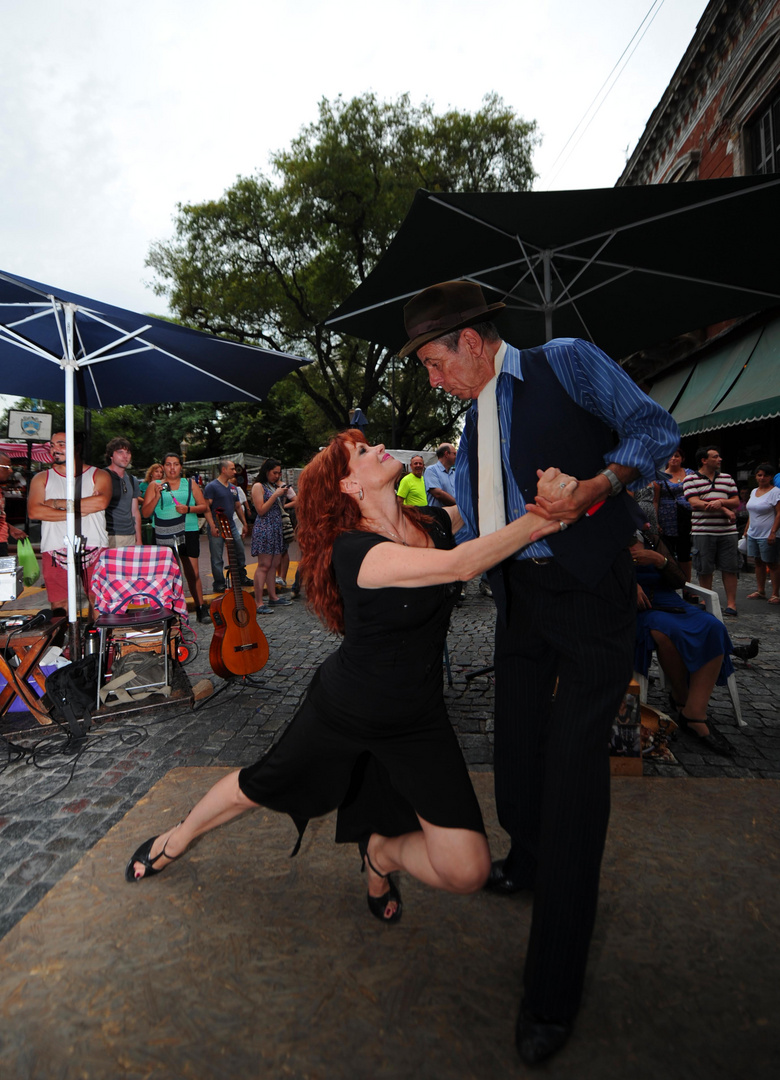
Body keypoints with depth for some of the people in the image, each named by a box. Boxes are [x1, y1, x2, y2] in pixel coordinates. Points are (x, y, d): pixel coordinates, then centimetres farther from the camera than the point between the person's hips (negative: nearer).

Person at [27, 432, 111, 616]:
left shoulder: (99, 475, 10)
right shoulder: (41, 479, 15)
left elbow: (101, 502, -11)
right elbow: (33, 512, -1)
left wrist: (58, 503, -5)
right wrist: (75, 512, -9)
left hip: (94, 548, -1)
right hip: (55, 551, 1)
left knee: (98, 601, -3)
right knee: (59, 606, -3)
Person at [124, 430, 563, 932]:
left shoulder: (433, 524, -7)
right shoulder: (352, 550, -27)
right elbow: (460, 565, -39)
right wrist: (542, 520, -35)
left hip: (419, 721, 4)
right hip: (343, 711, -3)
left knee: (467, 871, -10)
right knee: (257, 788, 22)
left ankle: (382, 851, 22)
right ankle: (178, 838, 55)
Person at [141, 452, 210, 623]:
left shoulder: (190, 484, 12)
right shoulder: (154, 485, 10)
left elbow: (204, 506, 9)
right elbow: (145, 513, 4)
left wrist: (188, 509, -9)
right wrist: (157, 495, -10)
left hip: (188, 532, 0)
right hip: (163, 534, 0)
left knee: (192, 572, -3)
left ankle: (201, 608, 5)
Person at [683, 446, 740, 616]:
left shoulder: (727, 478, 15)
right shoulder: (691, 479, 1)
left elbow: (736, 501, 9)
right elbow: (695, 503, -11)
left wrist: (720, 502, -13)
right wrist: (724, 510, -13)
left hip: (727, 530, 3)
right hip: (702, 531, -3)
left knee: (729, 567, 1)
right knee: (704, 569, 3)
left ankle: (731, 603, 8)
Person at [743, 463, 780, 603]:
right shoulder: (754, 491, 13)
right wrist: (746, 529, 17)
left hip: (767, 535, -7)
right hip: (753, 534, 7)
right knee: (759, 562, 11)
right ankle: (760, 591, 19)